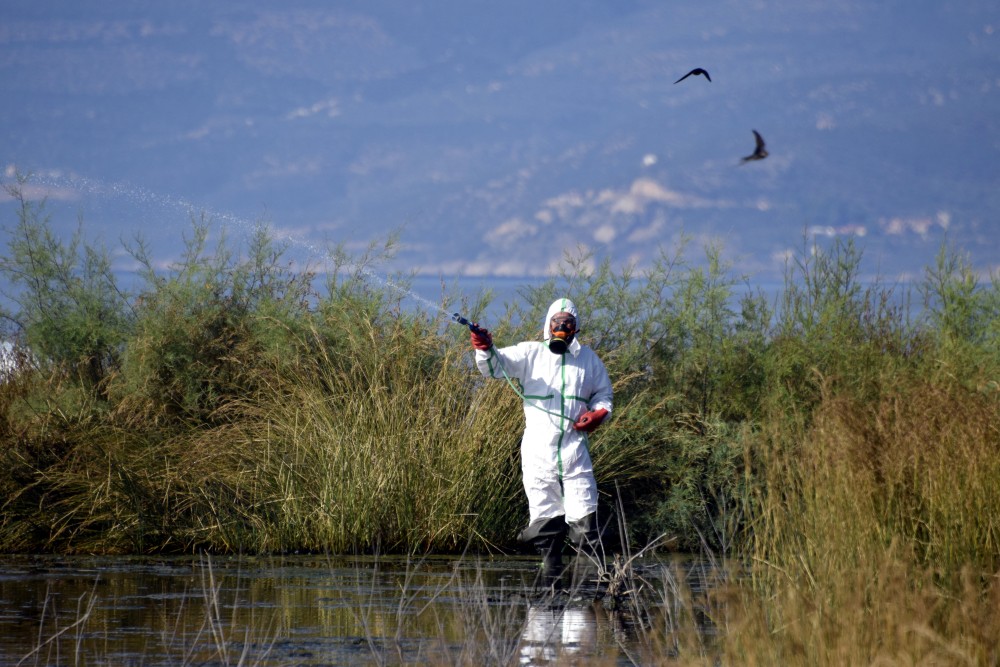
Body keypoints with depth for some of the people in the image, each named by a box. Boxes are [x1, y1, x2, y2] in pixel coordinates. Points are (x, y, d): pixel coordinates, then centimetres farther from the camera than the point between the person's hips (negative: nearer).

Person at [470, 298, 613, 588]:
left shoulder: (589, 359, 13)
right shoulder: (530, 354, 5)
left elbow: (603, 394, 22)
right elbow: (496, 365, -8)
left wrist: (598, 413, 0)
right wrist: (485, 349, -31)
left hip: (574, 451, 0)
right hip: (538, 452, 0)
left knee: (584, 517, -8)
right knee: (544, 517, 5)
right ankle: (551, 581, 13)